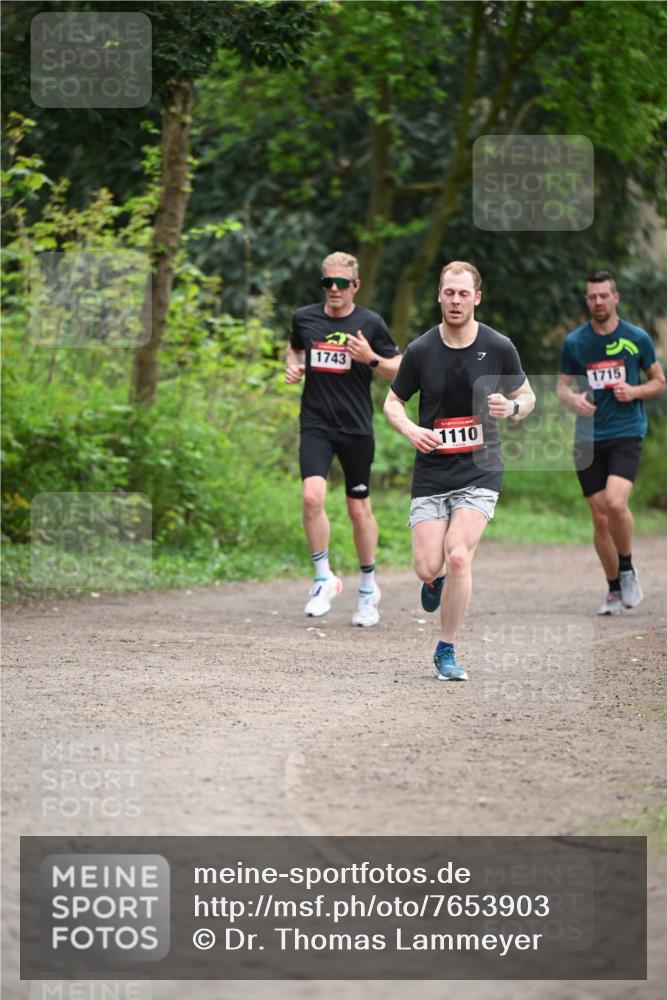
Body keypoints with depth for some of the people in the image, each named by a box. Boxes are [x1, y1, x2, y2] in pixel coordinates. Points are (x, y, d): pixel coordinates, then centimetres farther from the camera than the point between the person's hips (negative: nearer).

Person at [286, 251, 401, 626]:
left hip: (357, 428, -1)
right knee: (312, 496, -20)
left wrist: (371, 359, -15)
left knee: (360, 510, 6)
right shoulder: (304, 318, 5)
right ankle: (324, 578, -6)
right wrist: (294, 368, 5)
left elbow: (400, 370, 3)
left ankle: (369, 587, 24)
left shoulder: (370, 323, -2)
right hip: (316, 426, 1)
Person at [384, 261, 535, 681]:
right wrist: (410, 429, -10)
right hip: (431, 474, 2)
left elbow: (527, 397, 10)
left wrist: (511, 407, -14)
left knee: (458, 555, -19)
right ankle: (437, 580, 35)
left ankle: (447, 651, -2)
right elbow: (393, 402, 11)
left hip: (480, 472, -1)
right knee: (428, 566, -7)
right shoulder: (421, 350, -1)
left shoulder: (499, 348, -3)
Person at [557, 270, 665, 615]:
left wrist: (635, 391, -9)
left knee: (616, 502, -24)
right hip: (588, 439, 2)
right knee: (600, 518, 2)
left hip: (626, 434, -2)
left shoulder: (637, 338, 2)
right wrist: (573, 399, -11)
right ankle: (614, 589, 17)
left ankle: (628, 571, -1)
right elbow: (562, 386, 12)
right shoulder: (574, 342, 4)